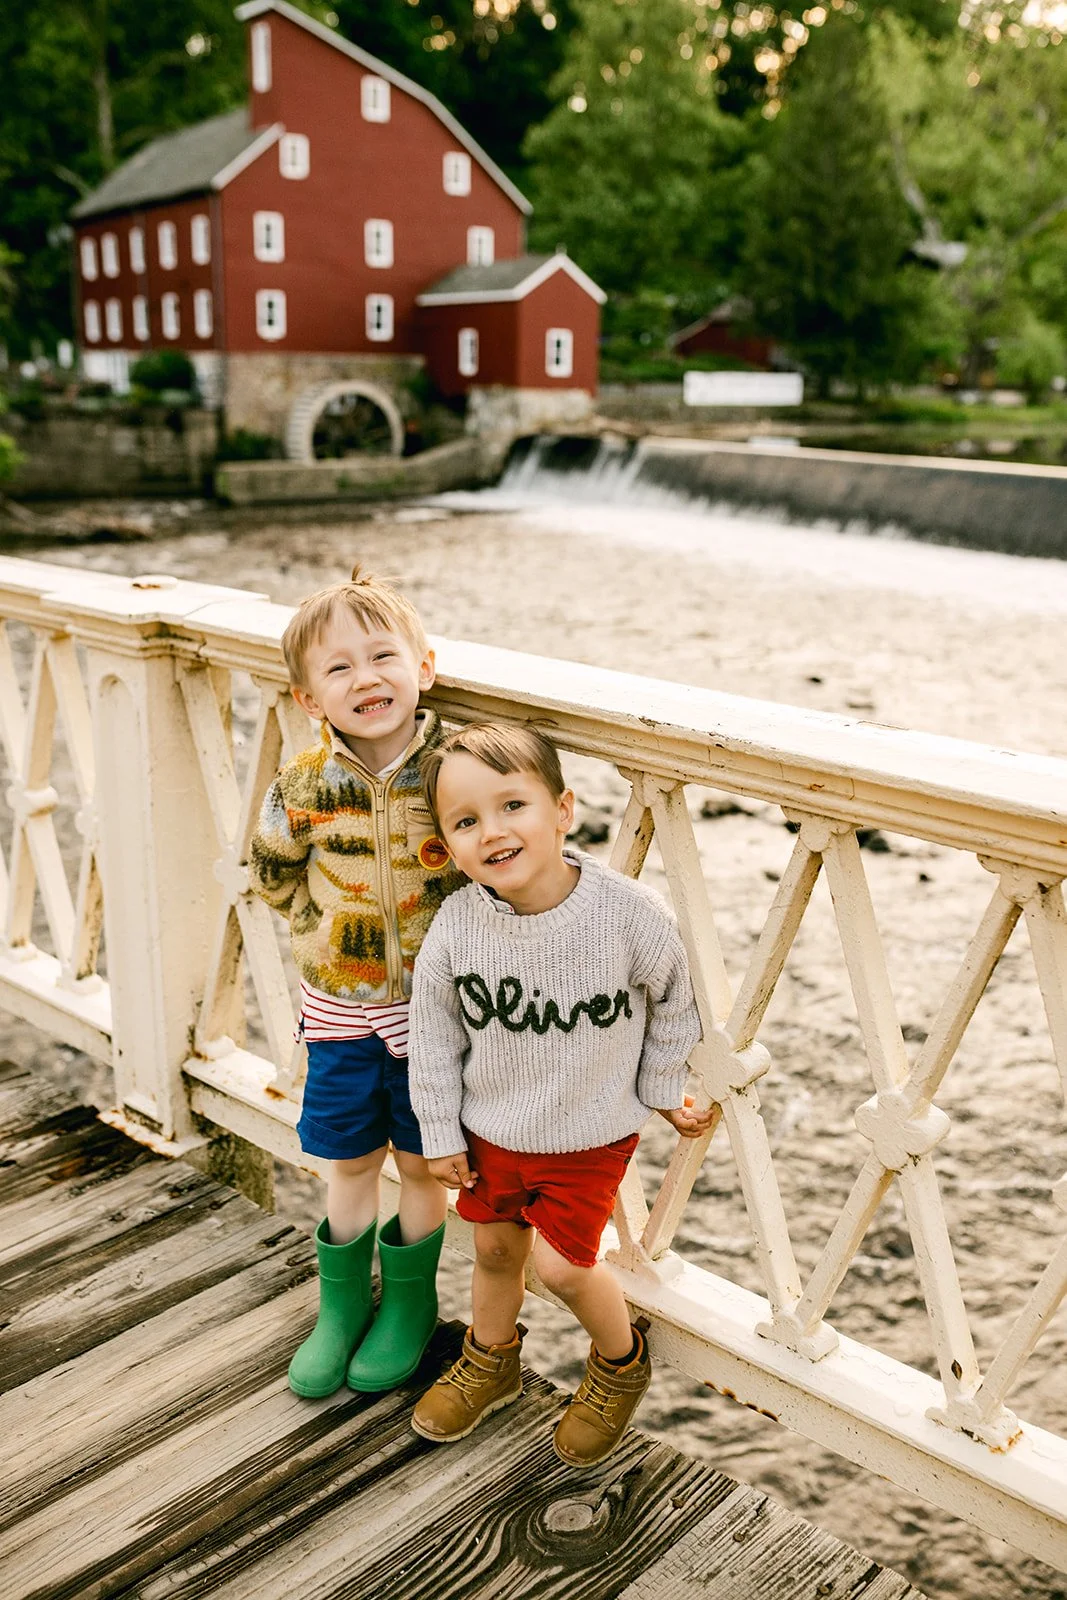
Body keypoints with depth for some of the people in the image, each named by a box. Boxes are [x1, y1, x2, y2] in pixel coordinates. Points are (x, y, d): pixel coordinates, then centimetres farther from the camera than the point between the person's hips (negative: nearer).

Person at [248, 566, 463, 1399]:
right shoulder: (305, 785, -13)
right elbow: (272, 874, 5)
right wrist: (336, 924, -1)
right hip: (340, 1009, 1)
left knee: (424, 1165, 14)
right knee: (350, 1165, 16)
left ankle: (411, 1305, 38)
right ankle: (342, 1307, 38)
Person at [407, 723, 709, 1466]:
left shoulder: (631, 915, -28)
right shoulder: (456, 926, -22)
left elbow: (674, 1003, -7)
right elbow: (434, 1032, -5)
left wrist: (663, 1091, 3)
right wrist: (441, 1133, 1)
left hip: (591, 1133, -3)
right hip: (489, 1129, 3)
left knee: (564, 1265, -2)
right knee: (495, 1249, 20)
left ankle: (622, 1358, 31)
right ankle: (491, 1362, 50)